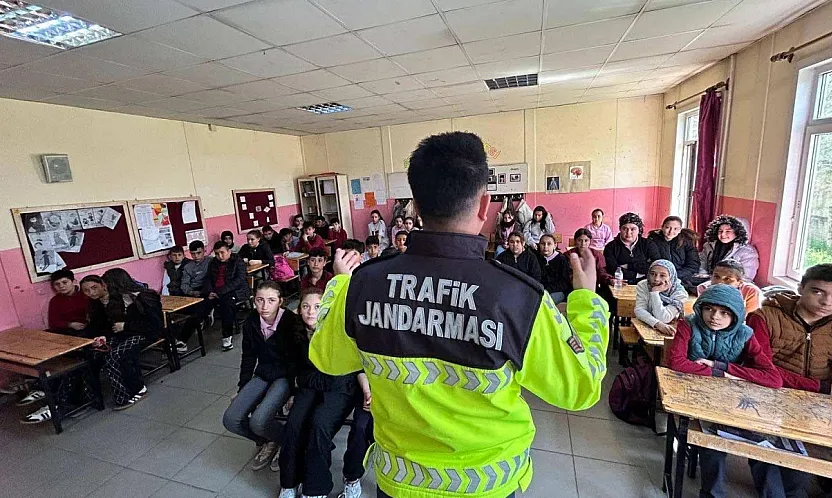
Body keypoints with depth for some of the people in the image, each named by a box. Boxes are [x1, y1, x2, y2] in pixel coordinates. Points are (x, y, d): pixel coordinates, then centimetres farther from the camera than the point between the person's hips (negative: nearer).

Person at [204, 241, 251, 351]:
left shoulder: (238, 261, -3)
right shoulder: (213, 262, 16)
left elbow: (239, 280, -14)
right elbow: (208, 279, 13)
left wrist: (220, 292, -23)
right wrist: (210, 292, -9)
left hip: (237, 290, -5)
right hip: (216, 292, 5)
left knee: (227, 301, -35)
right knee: (205, 301, -27)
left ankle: (227, 337, -27)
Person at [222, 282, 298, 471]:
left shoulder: (291, 322, -21)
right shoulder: (251, 322, -5)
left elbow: (295, 360, -13)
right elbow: (248, 358, 8)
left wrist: (291, 392, -14)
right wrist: (242, 389, 13)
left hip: (284, 376, -6)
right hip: (262, 374, 6)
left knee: (258, 421, -24)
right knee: (231, 420, -10)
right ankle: (266, 441, 17)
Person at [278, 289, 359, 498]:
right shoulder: (299, 333, -3)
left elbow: (333, 380, -14)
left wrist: (303, 380, -6)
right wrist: (301, 381, 6)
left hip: (339, 389, -4)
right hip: (310, 387, 5)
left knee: (319, 424, -26)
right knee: (293, 424, -18)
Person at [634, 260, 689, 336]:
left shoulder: (679, 293, -13)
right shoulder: (642, 285, -8)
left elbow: (663, 319, -23)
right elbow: (639, 310, -17)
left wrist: (655, 292, -25)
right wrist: (657, 324, -33)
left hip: (668, 333, -1)